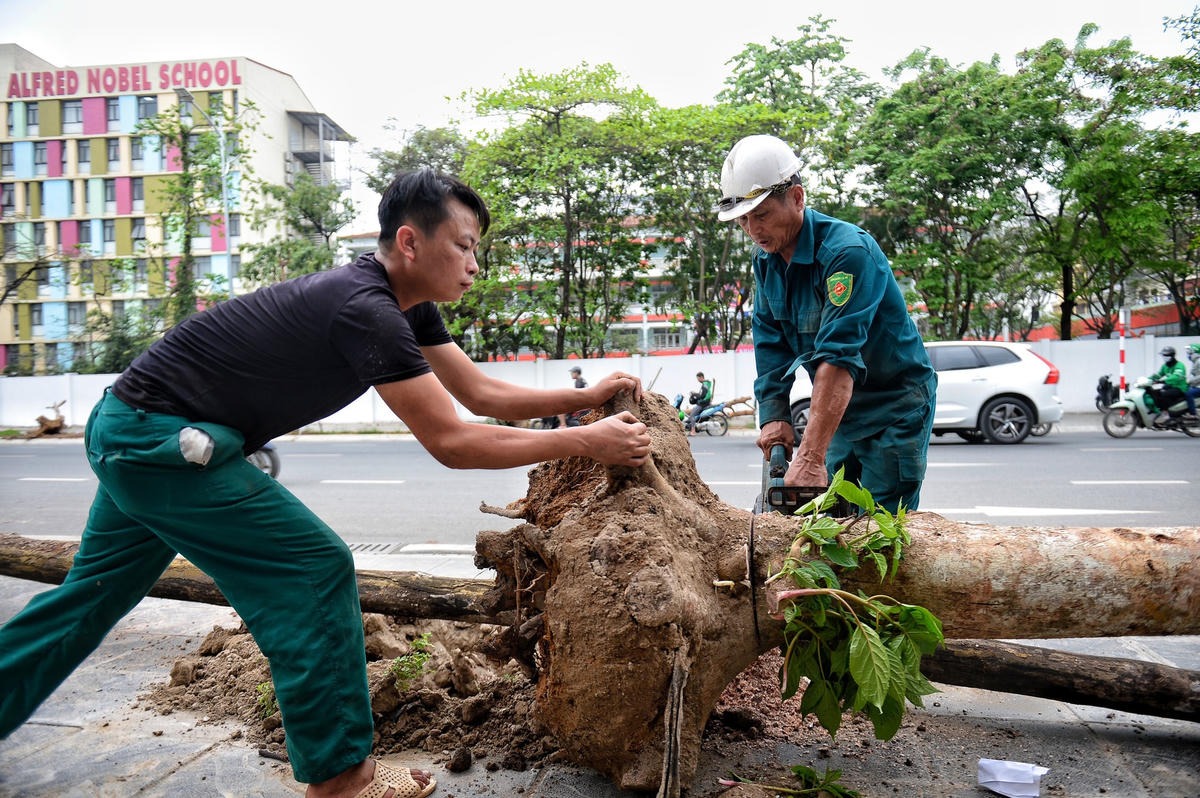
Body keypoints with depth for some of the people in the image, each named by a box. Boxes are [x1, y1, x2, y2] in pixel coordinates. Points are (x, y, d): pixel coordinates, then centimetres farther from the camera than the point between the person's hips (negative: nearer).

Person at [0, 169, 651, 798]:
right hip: (158, 438, -10)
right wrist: (586, 442, -21)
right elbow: (451, 443, -26)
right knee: (314, 571, -10)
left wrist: (588, 396, 0)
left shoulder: (407, 305, 4)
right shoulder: (365, 310, -26)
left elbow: (483, 393, 5)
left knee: (94, 591, 22)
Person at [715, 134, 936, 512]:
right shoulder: (766, 258, 0)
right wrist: (774, 417, -8)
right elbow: (771, 346, 3)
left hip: (895, 407, -7)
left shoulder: (848, 251, -26)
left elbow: (838, 358, -35)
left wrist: (810, 458, -40)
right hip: (838, 408, 7)